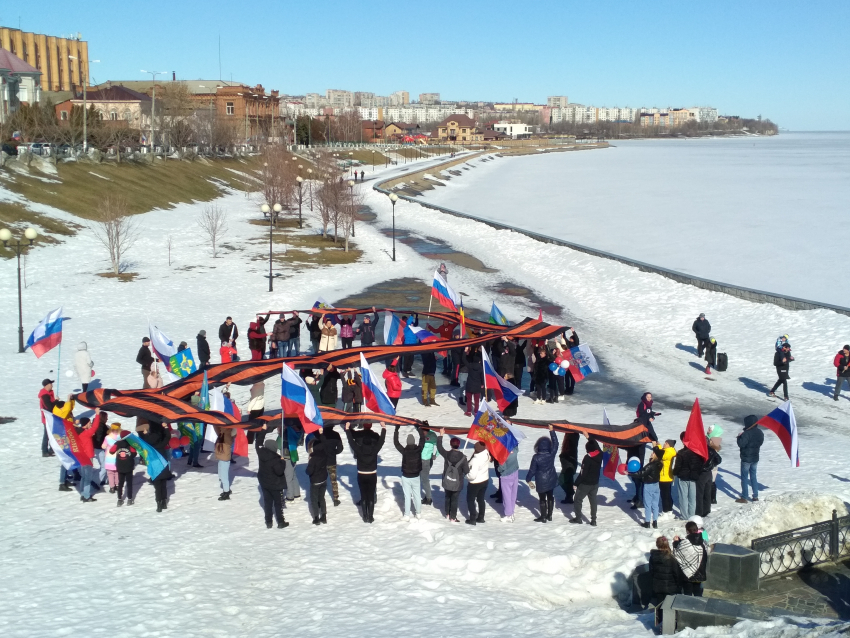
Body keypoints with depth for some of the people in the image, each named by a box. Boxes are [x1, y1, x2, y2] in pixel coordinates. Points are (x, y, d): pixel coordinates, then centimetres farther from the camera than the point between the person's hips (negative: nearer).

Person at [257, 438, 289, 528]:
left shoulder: (262, 454, -9)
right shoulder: (274, 459, -30)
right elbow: (279, 471, -27)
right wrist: (282, 462, -13)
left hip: (264, 483, 6)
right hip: (275, 484, -6)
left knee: (267, 502, 16)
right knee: (278, 503, 9)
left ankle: (268, 522, 21)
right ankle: (280, 522, 16)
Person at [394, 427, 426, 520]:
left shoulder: (404, 451, -20)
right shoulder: (418, 449, -14)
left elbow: (396, 442, -11)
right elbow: (422, 440, 2)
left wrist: (396, 429, -7)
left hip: (406, 477, -2)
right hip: (416, 477, 2)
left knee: (407, 496, 5)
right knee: (416, 495, 16)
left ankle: (407, 515, 9)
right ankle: (418, 513, 25)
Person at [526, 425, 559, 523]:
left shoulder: (536, 457, -20)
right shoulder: (552, 454, -13)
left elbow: (532, 470, -12)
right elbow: (555, 443, 1)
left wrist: (528, 479, 3)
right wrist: (552, 431, 5)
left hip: (541, 482, -4)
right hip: (551, 480, 4)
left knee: (542, 499, 8)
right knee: (550, 497, 19)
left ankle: (543, 517, 16)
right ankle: (549, 515, 28)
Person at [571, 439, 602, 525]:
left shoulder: (588, 458, -24)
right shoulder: (600, 455, -6)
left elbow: (583, 473, -22)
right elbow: (597, 447, 18)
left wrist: (576, 483, -13)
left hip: (585, 483, -6)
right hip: (595, 483, 6)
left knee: (578, 500, 10)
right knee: (593, 501, 14)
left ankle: (578, 518, 14)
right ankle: (593, 520, 13)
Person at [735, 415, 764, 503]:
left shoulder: (747, 433, -23)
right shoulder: (760, 433, 2)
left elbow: (741, 444, -24)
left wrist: (739, 436, -8)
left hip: (746, 458, -7)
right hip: (755, 458, 7)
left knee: (744, 477, 2)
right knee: (753, 476, 17)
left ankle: (744, 498, 4)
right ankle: (755, 496, 19)